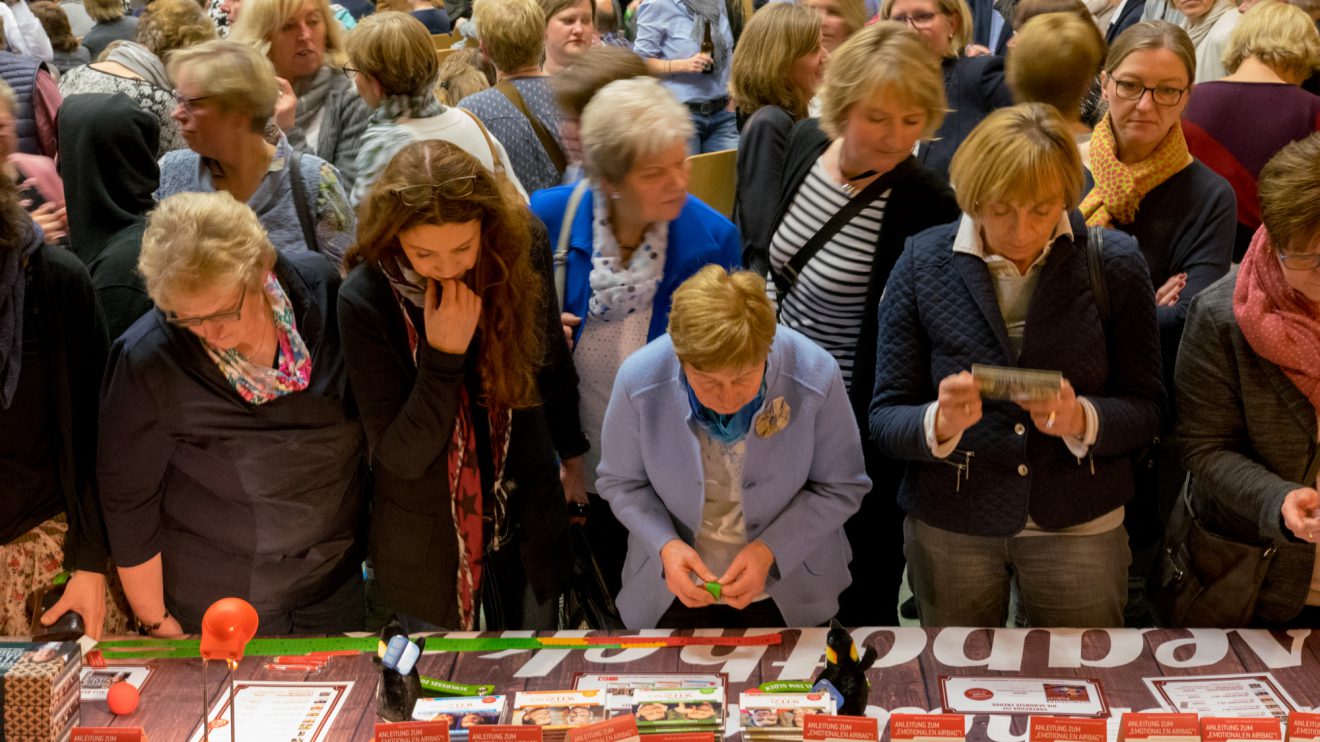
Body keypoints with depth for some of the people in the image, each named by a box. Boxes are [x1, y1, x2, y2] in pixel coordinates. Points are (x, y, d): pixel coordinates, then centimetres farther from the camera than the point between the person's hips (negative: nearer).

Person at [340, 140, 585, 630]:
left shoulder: (521, 247, -15)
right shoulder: (367, 300, -24)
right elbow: (402, 455, -21)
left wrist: (574, 452, 17)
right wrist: (443, 355, -32)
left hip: (530, 529, 3)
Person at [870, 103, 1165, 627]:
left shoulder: (1114, 263, -6)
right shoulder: (922, 263, -6)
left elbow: (1145, 409, -2)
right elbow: (884, 421, -6)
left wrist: (1082, 419, -23)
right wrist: (940, 423, -27)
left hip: (1080, 522, 0)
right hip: (948, 524, 0)